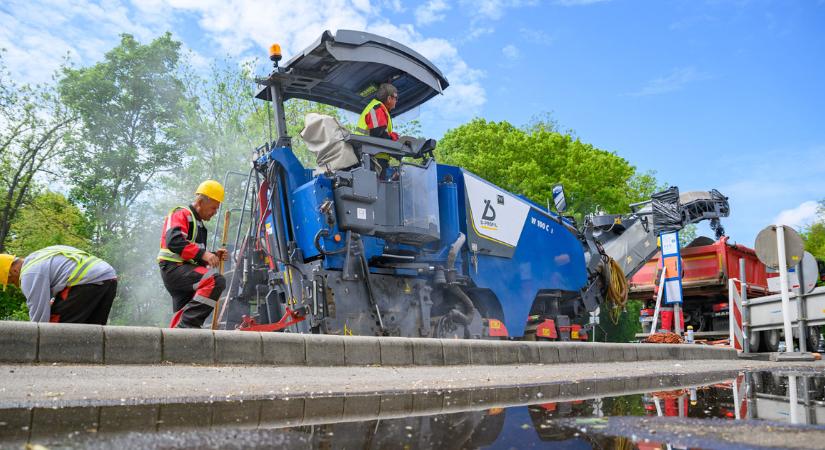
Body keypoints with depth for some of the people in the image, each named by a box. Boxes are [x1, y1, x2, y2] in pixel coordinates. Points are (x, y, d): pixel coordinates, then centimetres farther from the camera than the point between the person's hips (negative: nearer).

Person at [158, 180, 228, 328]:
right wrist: (202, 253, -27)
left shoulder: (199, 224, 27)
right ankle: (189, 323, -33)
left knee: (184, 314, 10)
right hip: (174, 268, -10)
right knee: (216, 280, -29)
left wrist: (213, 256, 9)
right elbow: (174, 241, -22)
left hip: (184, 269, 10)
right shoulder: (181, 214, -3)